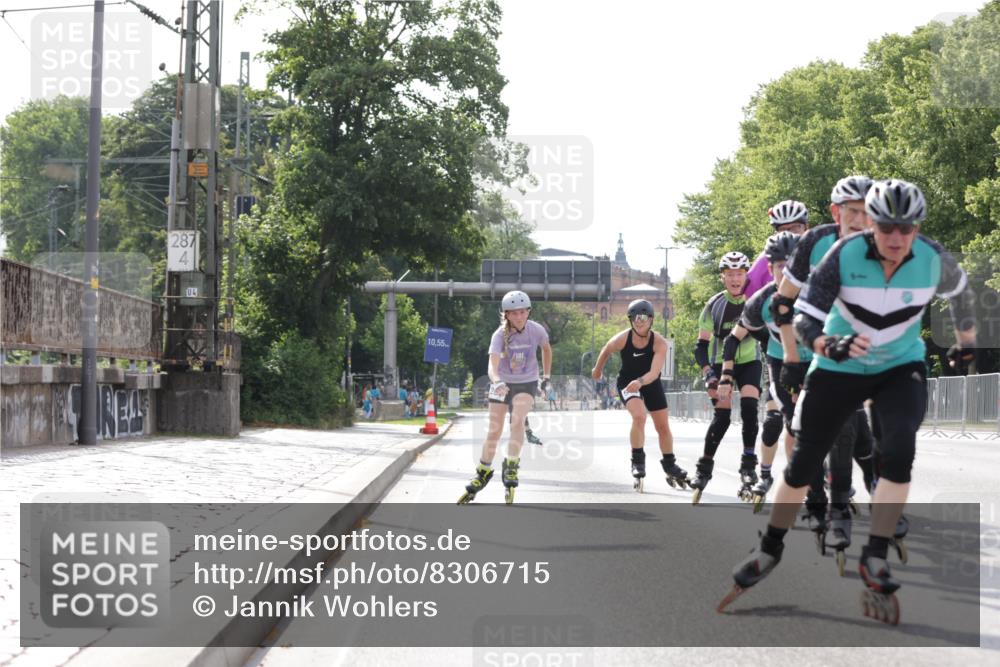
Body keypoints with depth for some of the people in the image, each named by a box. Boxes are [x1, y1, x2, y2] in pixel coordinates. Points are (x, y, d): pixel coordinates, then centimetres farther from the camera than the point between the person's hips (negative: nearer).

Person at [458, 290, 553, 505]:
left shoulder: (536, 330, -14)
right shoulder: (500, 335, -20)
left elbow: (546, 349, 10)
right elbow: (493, 366, -32)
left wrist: (546, 376, 11)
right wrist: (497, 382, -52)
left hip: (526, 384, 0)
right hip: (502, 383, 0)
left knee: (517, 422, -26)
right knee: (494, 431, 1)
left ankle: (511, 466, -15)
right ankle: (484, 472, 19)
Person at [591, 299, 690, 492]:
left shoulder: (659, 342, -25)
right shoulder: (622, 339, -23)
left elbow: (654, 372, -35)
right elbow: (606, 350, -1)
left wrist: (640, 381, -54)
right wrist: (597, 369, 15)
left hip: (651, 383, 2)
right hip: (627, 382, -2)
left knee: (663, 426, 8)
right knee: (639, 416, -27)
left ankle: (669, 465, 29)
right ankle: (637, 462, -13)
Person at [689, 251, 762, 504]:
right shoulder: (715, 305, -13)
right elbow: (701, 345, -9)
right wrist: (708, 374, -21)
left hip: (749, 362, 0)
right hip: (720, 363, 0)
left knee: (749, 407, -20)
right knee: (722, 415, -11)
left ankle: (748, 464, -8)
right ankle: (704, 467, 1)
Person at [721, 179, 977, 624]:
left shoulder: (933, 259, -18)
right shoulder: (845, 255, -24)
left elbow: (959, 293, 6)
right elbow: (804, 318, -23)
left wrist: (966, 344, 18)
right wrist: (829, 344, -43)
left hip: (901, 369, 1)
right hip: (839, 369, 0)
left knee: (899, 451, -25)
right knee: (804, 463, 5)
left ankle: (875, 559, -14)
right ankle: (770, 550, 27)